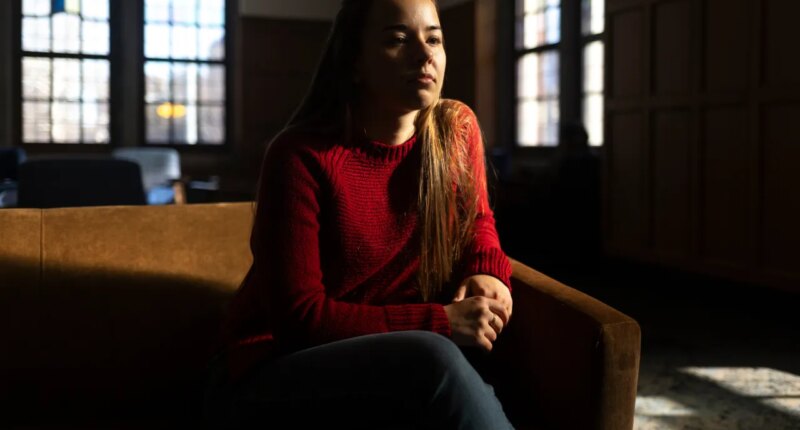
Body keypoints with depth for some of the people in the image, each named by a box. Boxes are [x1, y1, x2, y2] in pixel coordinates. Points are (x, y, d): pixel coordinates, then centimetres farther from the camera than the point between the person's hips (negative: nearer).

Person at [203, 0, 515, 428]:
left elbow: (476, 219, 19)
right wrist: (439, 321, -23)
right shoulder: (302, 156, -16)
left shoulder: (456, 129, 0)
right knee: (434, 359, -33)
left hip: (391, 367, 4)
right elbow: (299, 317, -18)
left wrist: (488, 273, -3)